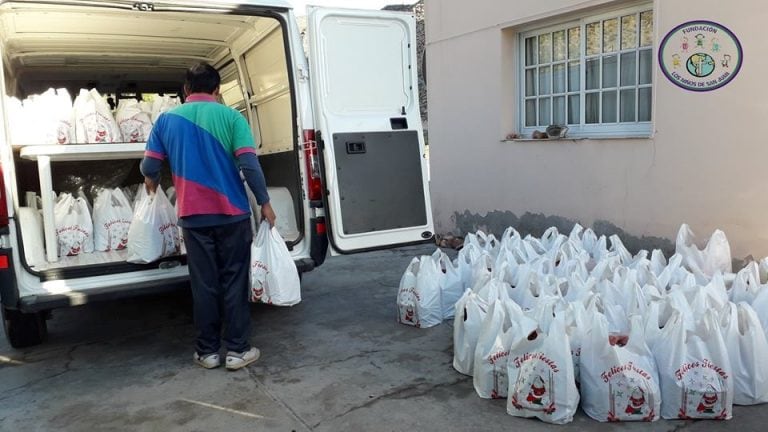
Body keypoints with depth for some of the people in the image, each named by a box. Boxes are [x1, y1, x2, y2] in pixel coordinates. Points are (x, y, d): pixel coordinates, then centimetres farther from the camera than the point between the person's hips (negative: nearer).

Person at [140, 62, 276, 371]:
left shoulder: (167, 120, 5)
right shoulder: (230, 116, -3)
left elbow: (149, 167, 5)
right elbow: (249, 164, -12)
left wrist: (152, 181, 28)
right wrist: (264, 203, -3)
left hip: (193, 217, 2)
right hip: (232, 214, -2)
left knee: (204, 285, 10)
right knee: (234, 283, 6)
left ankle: (207, 351, 18)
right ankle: (237, 350, 13)